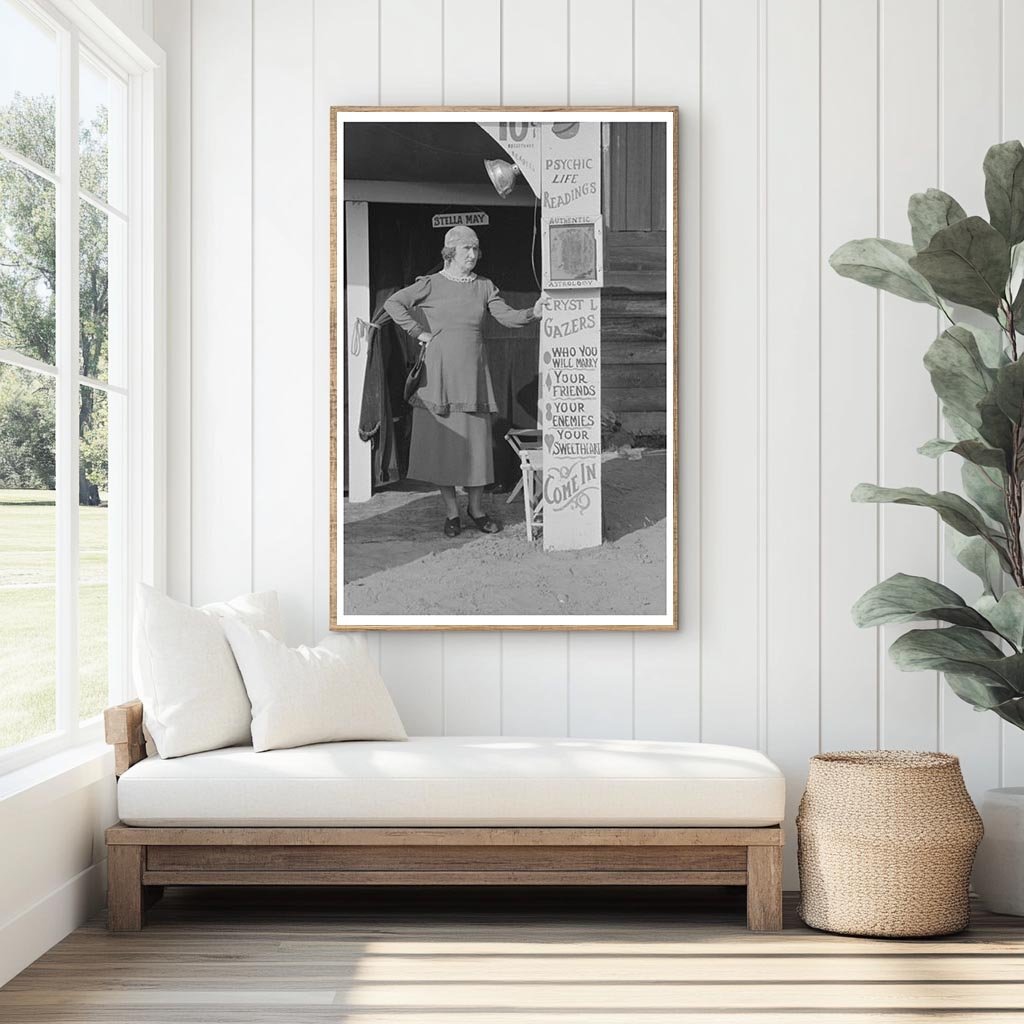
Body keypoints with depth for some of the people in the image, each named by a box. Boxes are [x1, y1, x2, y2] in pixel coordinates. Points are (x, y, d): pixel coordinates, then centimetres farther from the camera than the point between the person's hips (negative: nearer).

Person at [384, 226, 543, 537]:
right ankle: (451, 512, 10)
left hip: (472, 373, 3)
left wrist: (533, 313, -19)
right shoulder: (431, 285, 0)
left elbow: (507, 316, -1)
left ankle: (476, 508, 15)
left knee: (477, 440, 2)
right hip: (439, 372, -3)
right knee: (443, 440, 0)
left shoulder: (484, 286, 9)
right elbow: (393, 303, -7)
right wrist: (419, 332, -9)